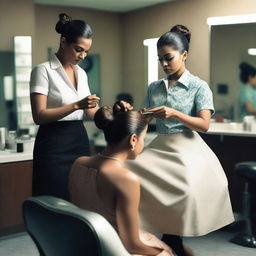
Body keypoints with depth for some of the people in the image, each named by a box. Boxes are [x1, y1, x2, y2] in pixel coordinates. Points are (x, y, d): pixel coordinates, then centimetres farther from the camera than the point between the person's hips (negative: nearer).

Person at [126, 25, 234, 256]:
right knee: (133, 172, -20)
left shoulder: (199, 86, -1)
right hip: (159, 148, 5)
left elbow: (204, 125, -10)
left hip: (187, 150, -4)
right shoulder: (154, 88, 14)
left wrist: (174, 114, -22)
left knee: (183, 191, -28)